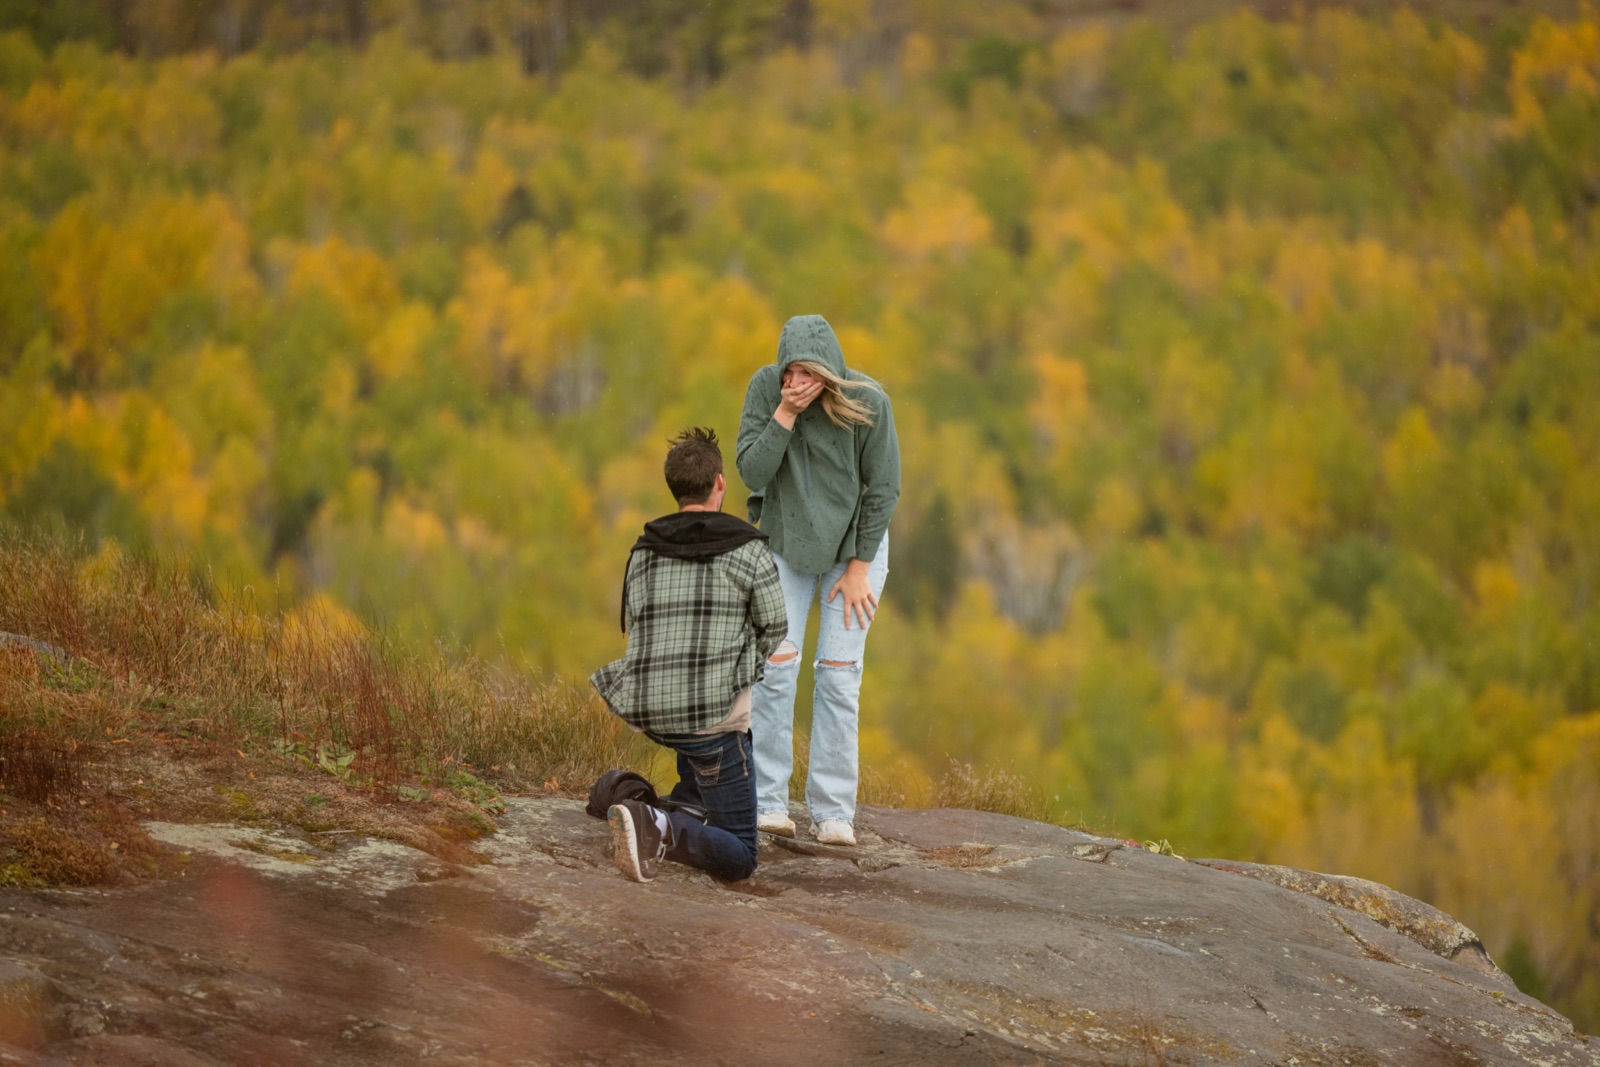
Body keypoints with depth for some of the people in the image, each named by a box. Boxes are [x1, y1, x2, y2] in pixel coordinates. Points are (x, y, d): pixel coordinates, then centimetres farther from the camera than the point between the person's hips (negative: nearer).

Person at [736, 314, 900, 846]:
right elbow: (751, 471, -20)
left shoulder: (867, 403, -22)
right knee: (776, 661, -10)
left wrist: (858, 567, -10)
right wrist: (785, 414, -32)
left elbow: (883, 488, -12)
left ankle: (832, 812, -4)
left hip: (854, 542, -1)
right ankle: (767, 803, -6)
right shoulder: (766, 387, -17)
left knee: (839, 673, -7)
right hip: (786, 541, 1)